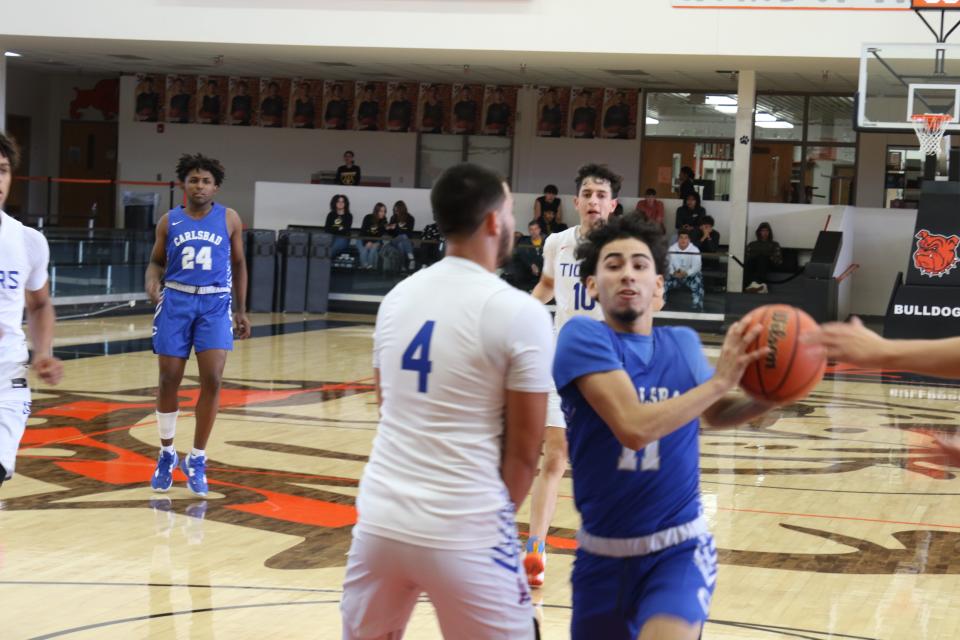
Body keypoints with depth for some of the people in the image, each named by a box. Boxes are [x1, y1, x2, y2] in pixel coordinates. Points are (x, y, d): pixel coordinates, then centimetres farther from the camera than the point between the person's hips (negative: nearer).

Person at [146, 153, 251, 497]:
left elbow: (238, 264, 12)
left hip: (215, 303, -1)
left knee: (212, 379, -11)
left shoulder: (229, 219, 4)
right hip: (176, 301, 1)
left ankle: (197, 459, 2)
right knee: (169, 379, 2)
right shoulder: (169, 221, 5)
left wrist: (241, 311, 10)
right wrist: (152, 282, -10)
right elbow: (157, 260, 13)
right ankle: (166, 453, 22)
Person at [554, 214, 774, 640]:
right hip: (603, 551, -1)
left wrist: (767, 400, 1)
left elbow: (713, 414, 21)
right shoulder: (583, 336, -11)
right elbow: (634, 426, -24)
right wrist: (719, 381, -21)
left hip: (679, 548, 1)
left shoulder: (683, 345, 3)